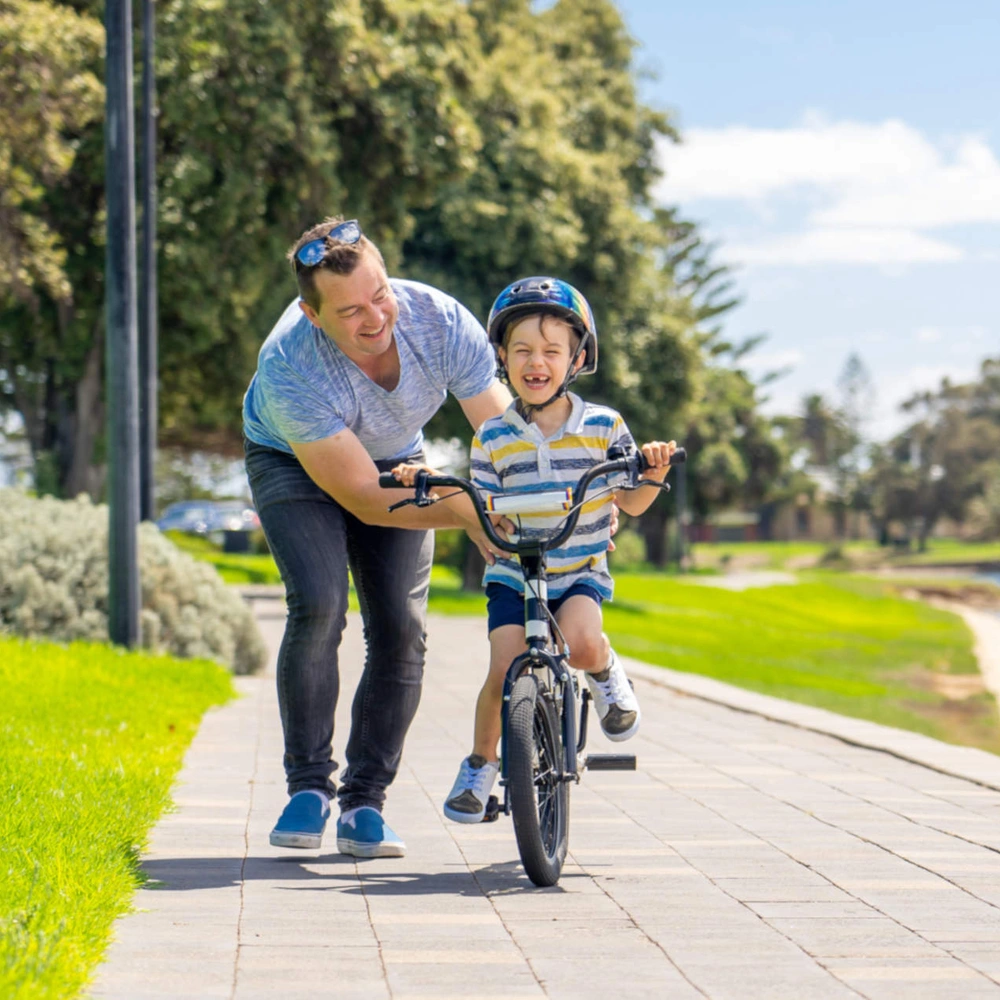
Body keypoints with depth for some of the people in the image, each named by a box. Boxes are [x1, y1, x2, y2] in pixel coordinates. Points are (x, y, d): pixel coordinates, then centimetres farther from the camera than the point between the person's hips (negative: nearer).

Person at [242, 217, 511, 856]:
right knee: (319, 606, -25)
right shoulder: (289, 371, -37)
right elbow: (363, 498, -33)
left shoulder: (442, 322, -29)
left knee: (402, 629, -10)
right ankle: (308, 786, -9)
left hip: (399, 462, 3)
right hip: (295, 465, -3)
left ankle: (364, 802, 3)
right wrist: (466, 515, -40)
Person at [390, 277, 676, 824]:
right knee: (505, 672, -14)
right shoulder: (493, 437, 0)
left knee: (579, 644, -31)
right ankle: (481, 763, 9)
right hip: (513, 575, 1)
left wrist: (652, 473, -20)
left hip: (581, 572, -1)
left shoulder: (603, 426, -2)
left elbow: (631, 502, 1)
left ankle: (607, 675, 5)